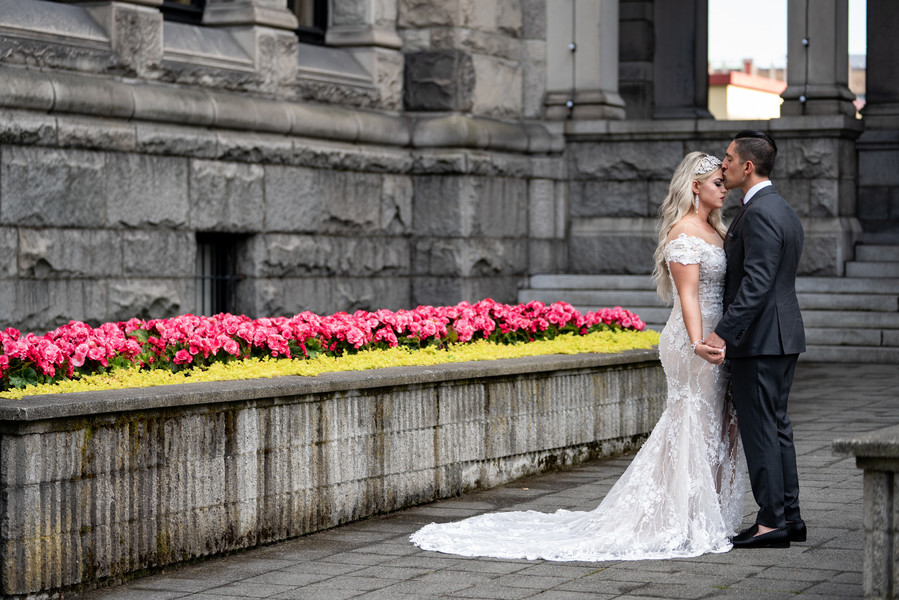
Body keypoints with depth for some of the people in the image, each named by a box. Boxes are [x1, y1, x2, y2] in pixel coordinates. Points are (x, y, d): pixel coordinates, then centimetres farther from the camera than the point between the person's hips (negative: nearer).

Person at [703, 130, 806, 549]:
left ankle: (771, 522, -3)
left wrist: (723, 331, -26)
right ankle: (789, 515, 17)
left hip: (759, 339, -10)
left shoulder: (758, 213, -17)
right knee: (777, 426, 13)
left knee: (760, 428, -5)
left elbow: (756, 284, -24)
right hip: (783, 336, 10)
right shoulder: (784, 211, 16)